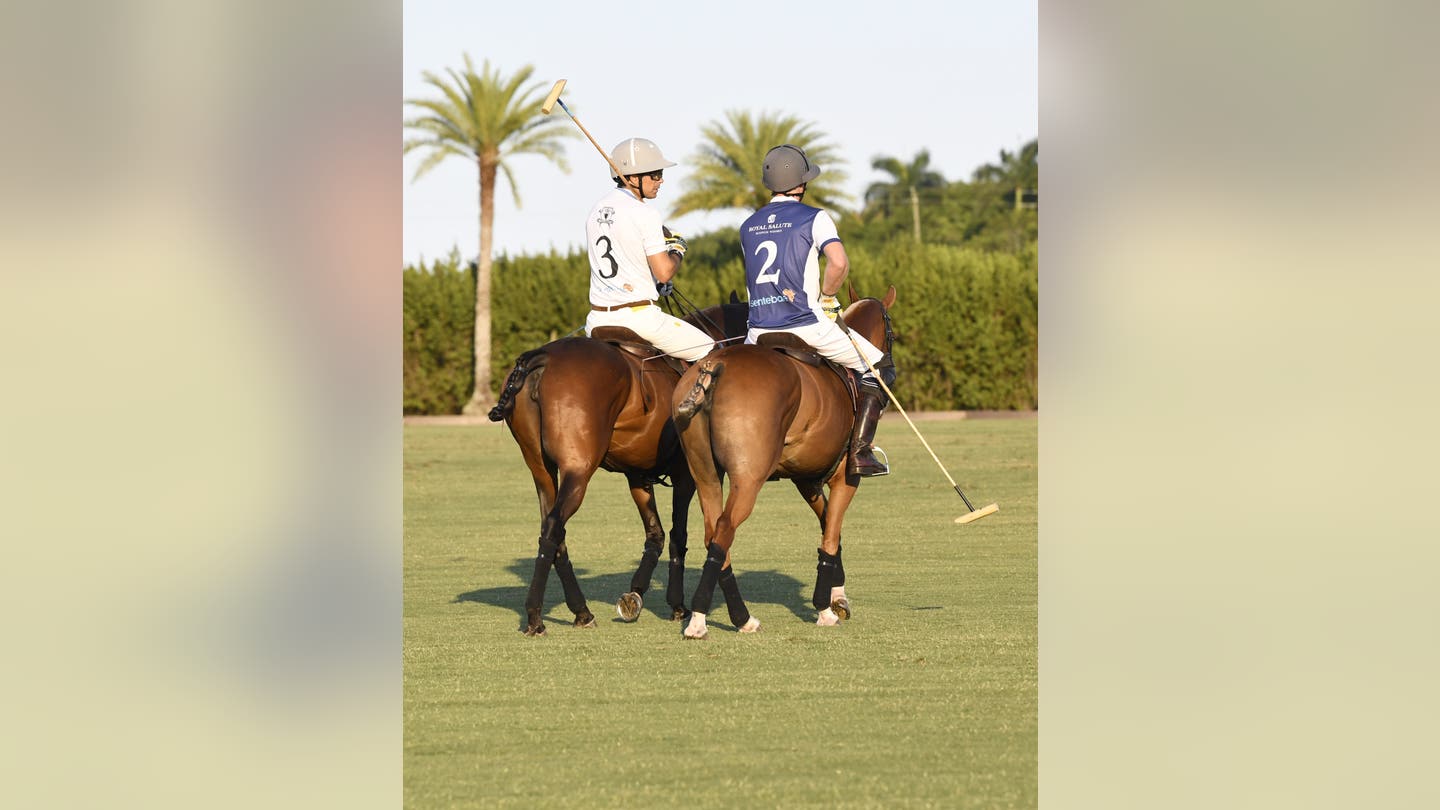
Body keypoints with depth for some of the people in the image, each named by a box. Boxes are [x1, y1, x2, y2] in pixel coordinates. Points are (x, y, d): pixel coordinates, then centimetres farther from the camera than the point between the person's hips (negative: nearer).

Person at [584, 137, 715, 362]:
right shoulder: (645, 214, -14)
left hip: (598, 317, 7)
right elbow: (664, 272, -16)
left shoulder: (597, 210, 10)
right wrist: (678, 251, 5)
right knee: (709, 351, 4)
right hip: (638, 316, -7)